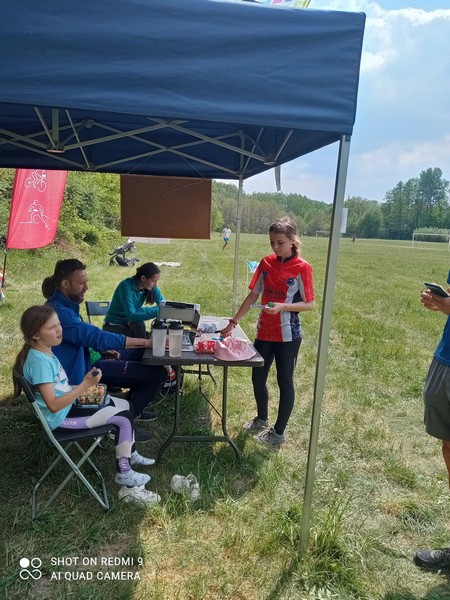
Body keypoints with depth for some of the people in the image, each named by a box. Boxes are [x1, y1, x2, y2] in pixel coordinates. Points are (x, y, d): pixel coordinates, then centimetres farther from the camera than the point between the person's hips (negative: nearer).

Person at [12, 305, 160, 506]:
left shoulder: (46, 352, 5)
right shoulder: (38, 360, -26)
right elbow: (53, 405, -28)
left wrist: (85, 386, 2)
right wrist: (84, 385, -28)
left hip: (69, 406, 10)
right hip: (61, 418, -10)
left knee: (124, 405, 11)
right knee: (124, 420, -14)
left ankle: (130, 454, 27)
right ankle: (124, 474, 3)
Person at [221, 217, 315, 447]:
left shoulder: (302, 268, -12)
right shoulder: (266, 263, 2)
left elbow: (309, 304, -10)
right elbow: (253, 295, 4)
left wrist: (282, 307, -26)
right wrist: (233, 322, 0)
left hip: (287, 335, -5)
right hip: (264, 332, 6)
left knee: (284, 382, 7)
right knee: (257, 378, 16)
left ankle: (278, 432, 24)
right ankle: (262, 418, 40)